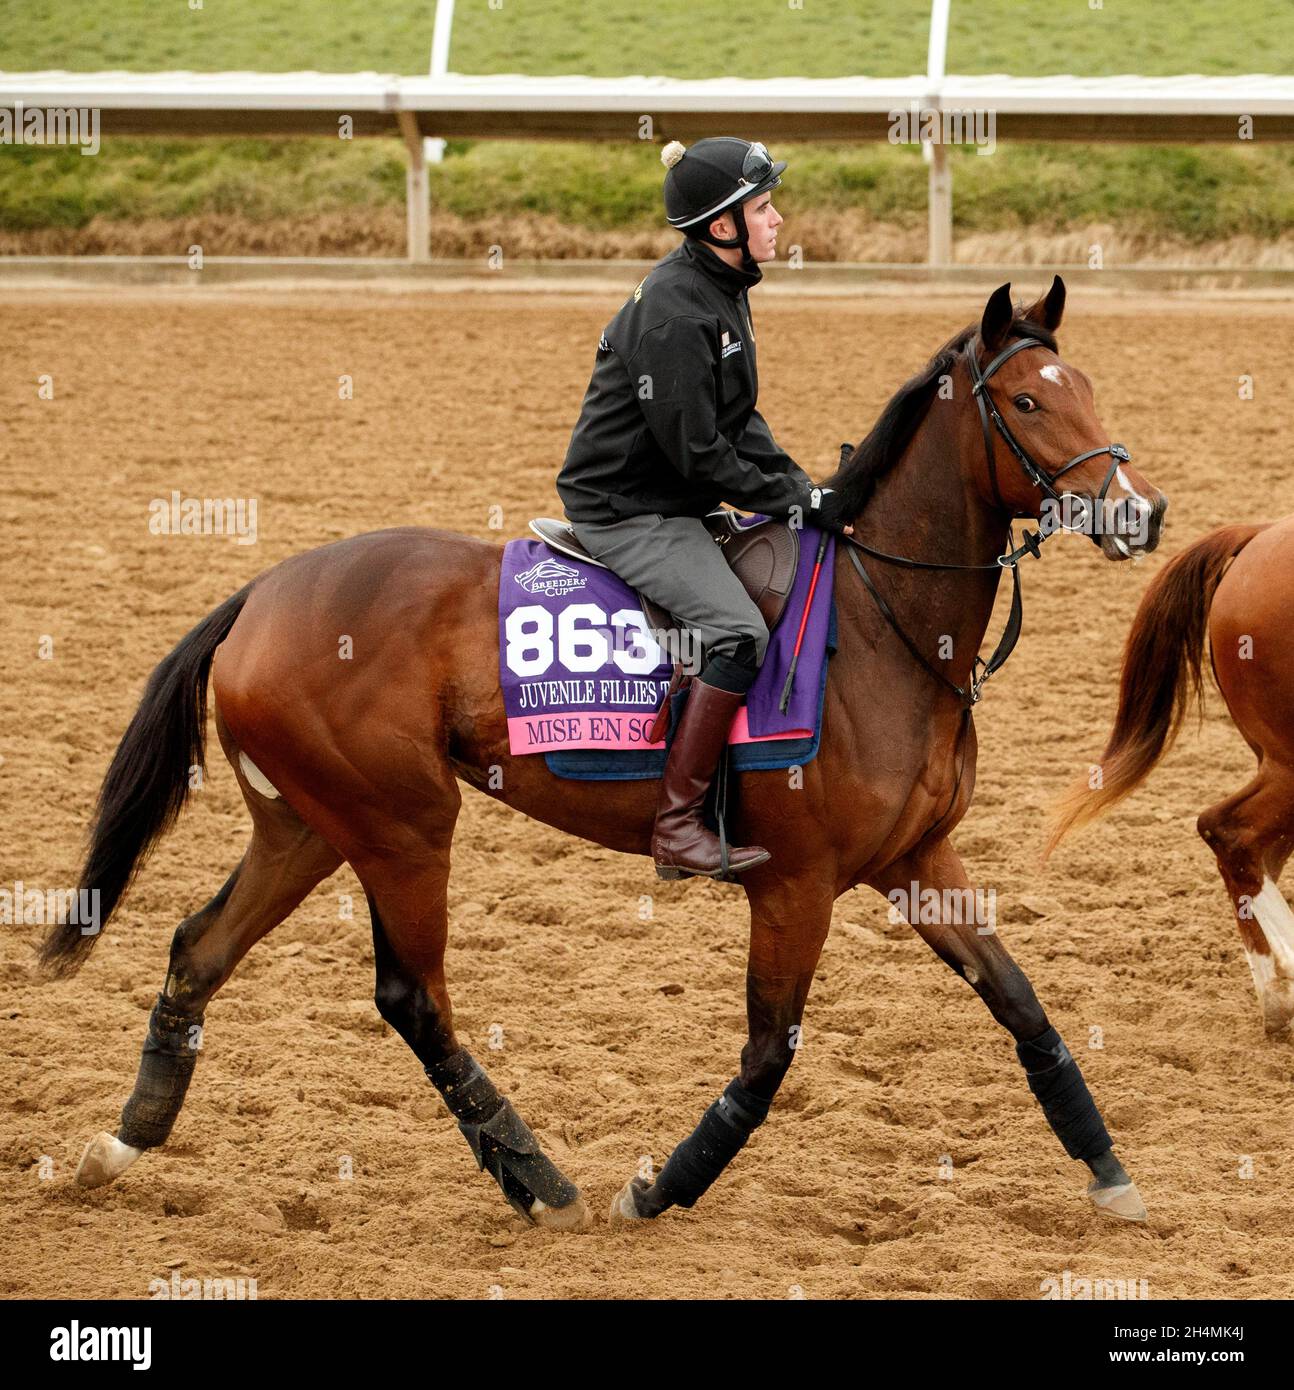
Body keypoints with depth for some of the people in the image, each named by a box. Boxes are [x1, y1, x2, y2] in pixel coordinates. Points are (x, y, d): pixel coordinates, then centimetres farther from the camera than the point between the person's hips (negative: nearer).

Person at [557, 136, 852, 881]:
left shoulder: (724, 292, 9)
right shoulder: (674, 314, -23)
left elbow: (740, 426, 15)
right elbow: (698, 453, -23)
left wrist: (808, 491, 2)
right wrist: (800, 505, -17)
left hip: (677, 507, 10)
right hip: (627, 510, -10)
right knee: (739, 630, -24)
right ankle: (677, 825, -23)